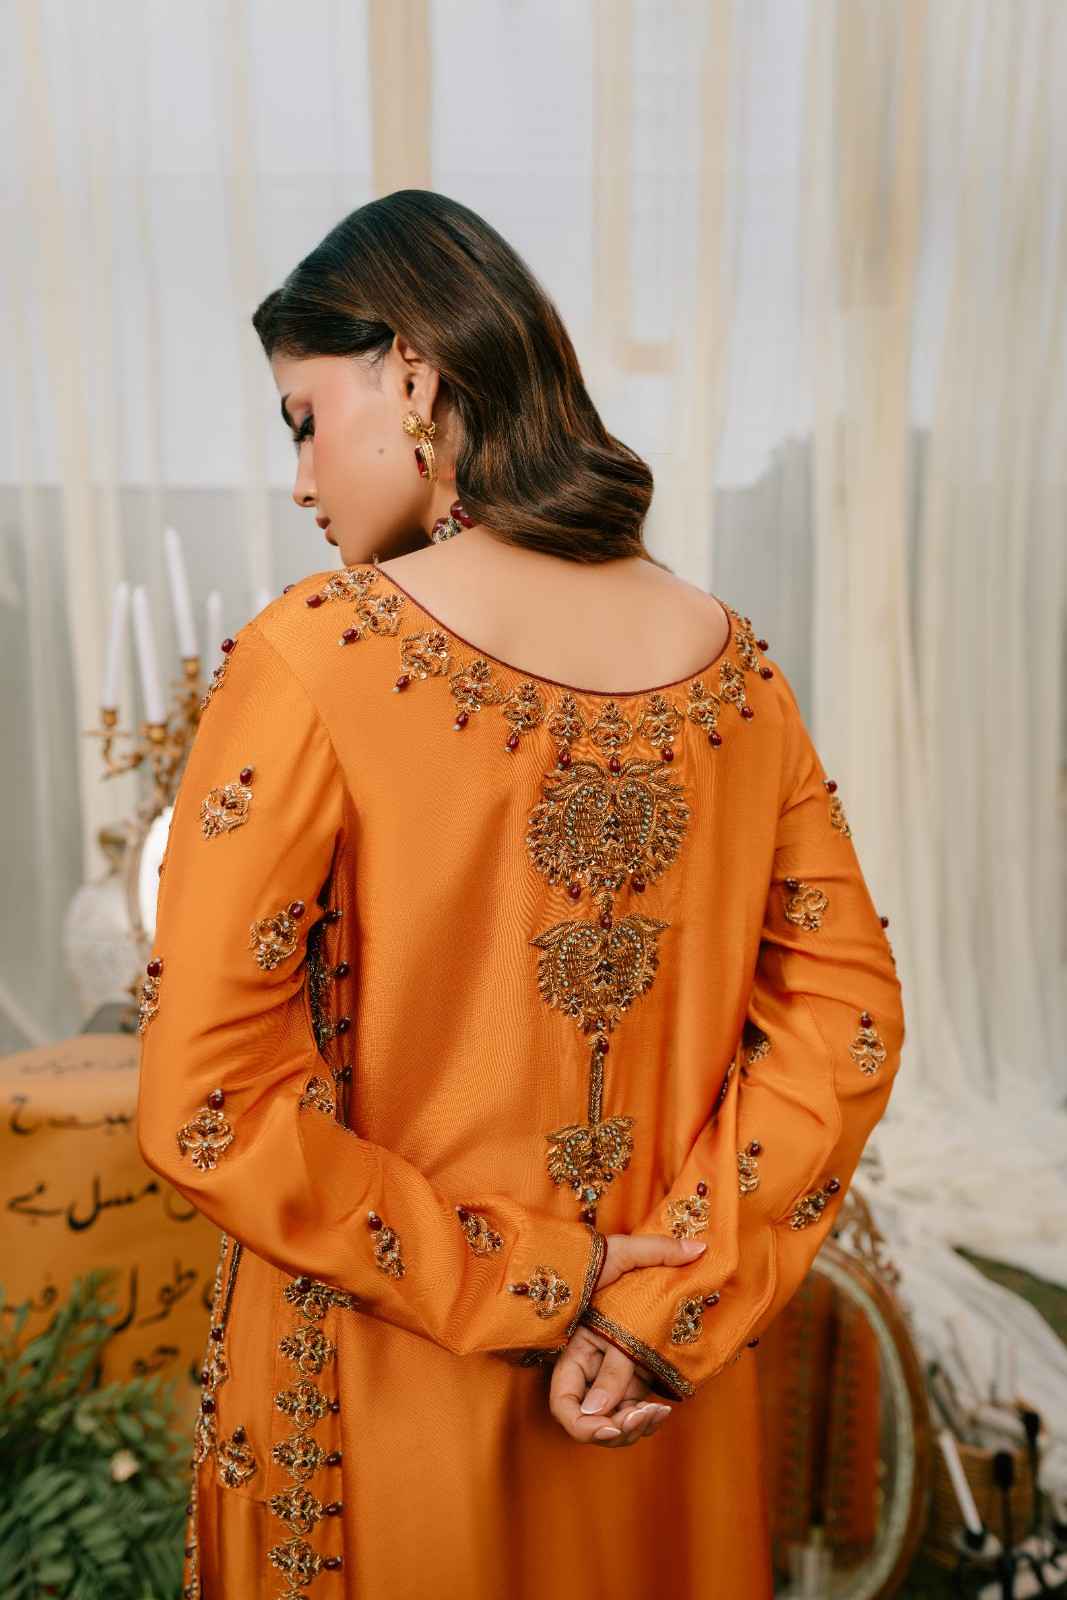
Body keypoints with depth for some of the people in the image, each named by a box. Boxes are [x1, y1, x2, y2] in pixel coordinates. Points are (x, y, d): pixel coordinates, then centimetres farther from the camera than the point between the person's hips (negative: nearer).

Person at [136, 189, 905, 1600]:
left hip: (390, 1402, -3)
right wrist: (669, 1301, -7)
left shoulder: (316, 655, -19)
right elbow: (850, 1016, -5)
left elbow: (205, 1102, -20)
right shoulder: (732, 661, -6)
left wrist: (507, 1282, -11)